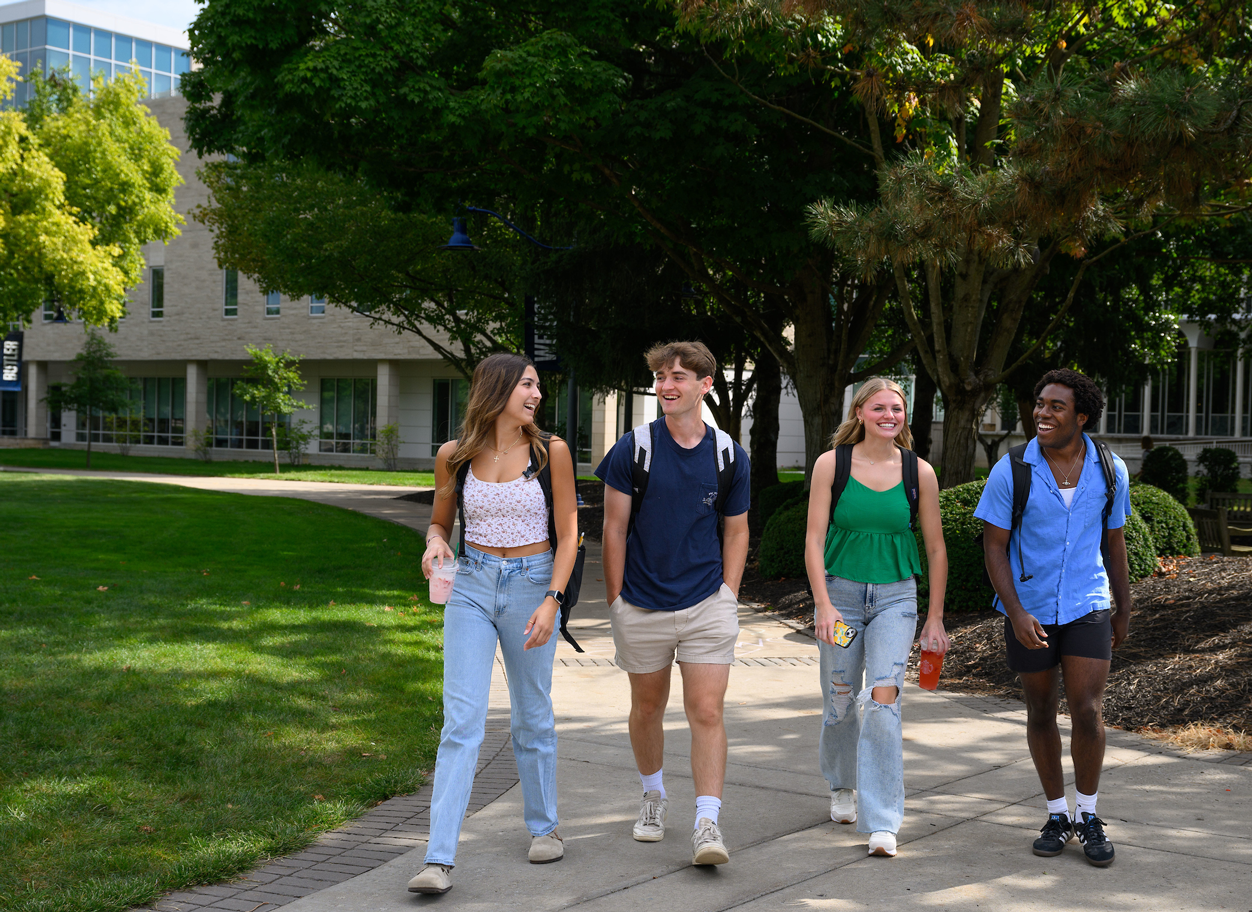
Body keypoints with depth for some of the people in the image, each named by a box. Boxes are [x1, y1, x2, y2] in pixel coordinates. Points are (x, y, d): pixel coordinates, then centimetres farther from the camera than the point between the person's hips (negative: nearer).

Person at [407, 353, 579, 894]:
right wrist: (435, 545, -9)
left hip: (532, 585, 0)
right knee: (461, 722, -8)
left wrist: (552, 601, -14)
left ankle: (542, 826, 33)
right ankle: (439, 860, -10)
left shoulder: (551, 452, -4)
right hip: (472, 587, 0)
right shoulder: (453, 455, 0)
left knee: (533, 718, 12)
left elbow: (568, 536, -3)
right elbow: (439, 522, 14)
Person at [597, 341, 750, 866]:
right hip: (642, 606, 0)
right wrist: (616, 601, -1)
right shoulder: (633, 449, -4)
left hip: (707, 605, 0)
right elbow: (614, 529, 0)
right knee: (647, 709, 14)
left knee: (707, 712, -7)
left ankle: (707, 823, -6)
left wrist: (728, 596, 3)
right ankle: (653, 795, 37)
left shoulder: (729, 456, 1)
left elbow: (736, 531, 11)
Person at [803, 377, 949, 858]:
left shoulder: (919, 472, 0)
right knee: (840, 702, 9)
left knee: (883, 698, -14)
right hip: (840, 591, 0)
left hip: (895, 597, 0)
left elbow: (936, 549, 7)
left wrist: (935, 618, 6)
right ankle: (842, 786, 39)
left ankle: (882, 823, -11)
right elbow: (814, 539, -4)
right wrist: (823, 605, -13)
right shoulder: (832, 463, -3)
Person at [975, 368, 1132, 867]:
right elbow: (994, 547, -8)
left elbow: (1115, 543, 10)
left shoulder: (1110, 471, -2)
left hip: (1087, 606, 1)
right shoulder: (1010, 472, -10)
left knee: (1087, 711, -9)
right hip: (1029, 610, 0)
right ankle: (1057, 815, 25)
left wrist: (1124, 610, 16)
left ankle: (1088, 815, 11)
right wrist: (1017, 614, -18)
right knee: (1040, 712, 10)